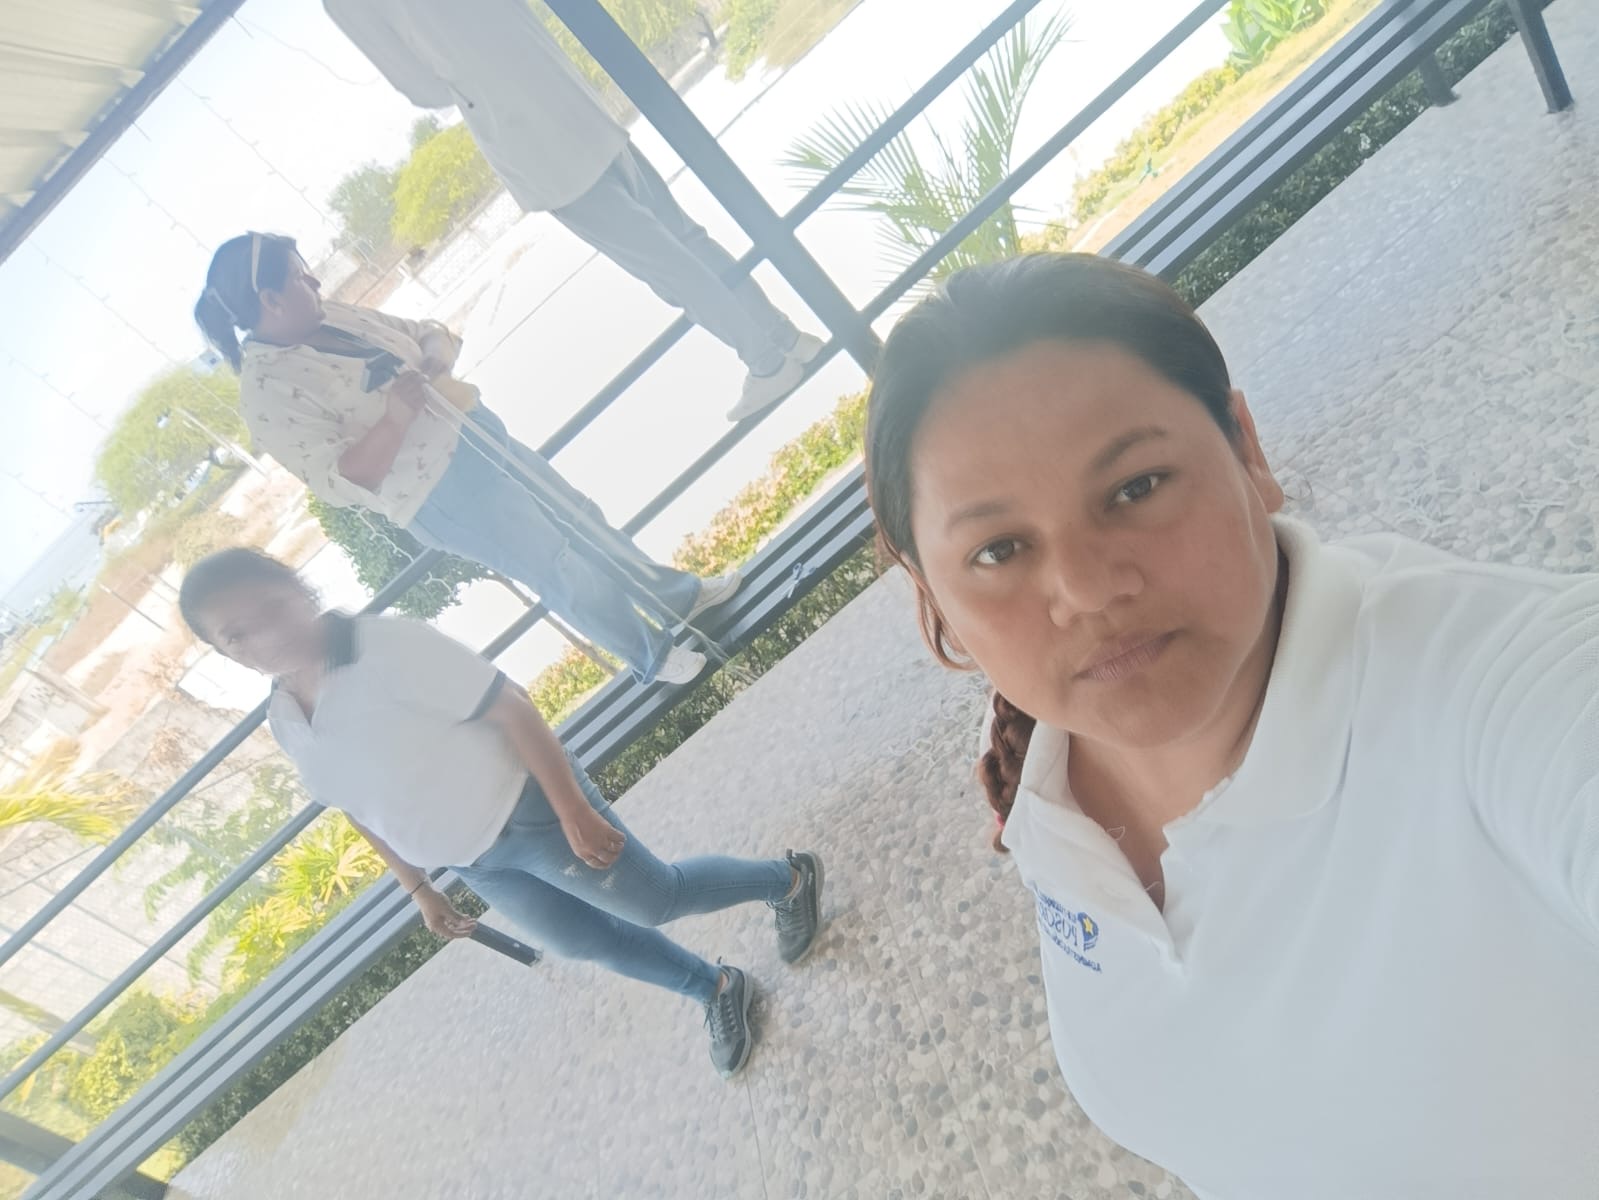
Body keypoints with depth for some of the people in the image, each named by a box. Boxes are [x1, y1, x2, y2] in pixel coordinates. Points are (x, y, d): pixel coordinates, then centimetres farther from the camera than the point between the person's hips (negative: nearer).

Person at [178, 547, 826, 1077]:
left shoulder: (386, 645, -25)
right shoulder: (284, 720, -1)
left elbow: (511, 709, -24)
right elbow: (360, 808, 12)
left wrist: (574, 812, -23)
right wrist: (420, 890, 19)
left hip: (525, 812, -7)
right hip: (472, 863, 8)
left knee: (658, 899, 8)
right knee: (585, 941, 19)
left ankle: (790, 877, 34)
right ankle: (718, 990, 42)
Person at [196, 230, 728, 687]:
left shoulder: (332, 316, 4)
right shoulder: (268, 391, -18)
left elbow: (427, 332, 11)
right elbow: (339, 483, -23)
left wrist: (438, 356, -11)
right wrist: (395, 419, -30)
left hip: (474, 432, 8)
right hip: (441, 494, -8)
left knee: (580, 515, 18)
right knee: (560, 569, 2)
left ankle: (679, 593, 37)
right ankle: (652, 656, 24)